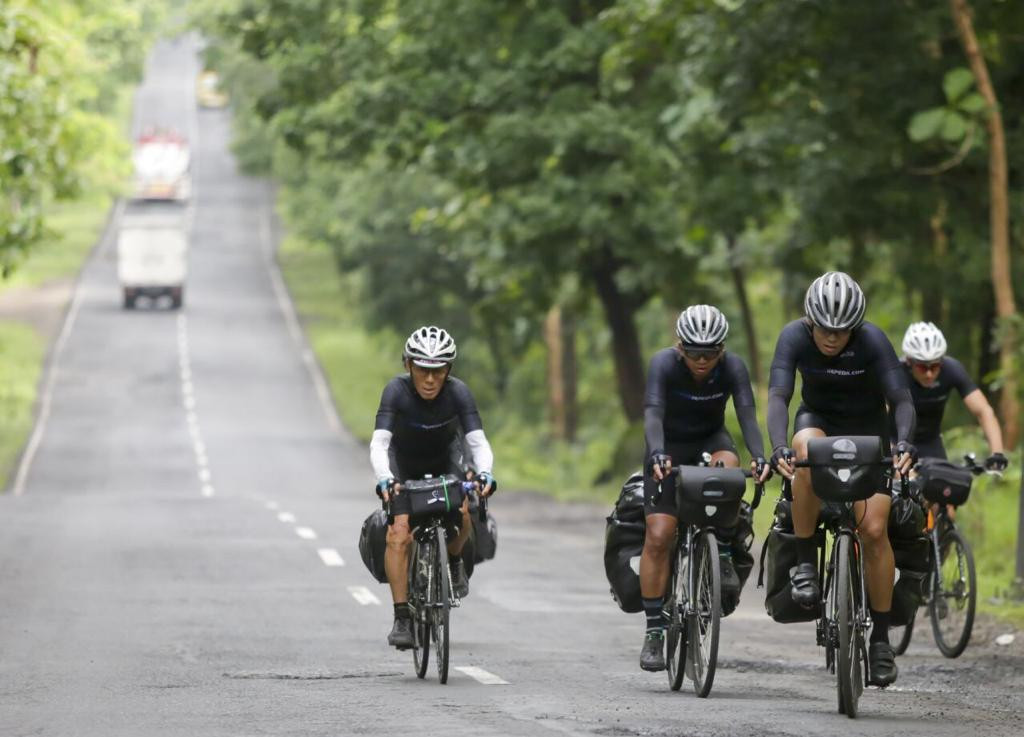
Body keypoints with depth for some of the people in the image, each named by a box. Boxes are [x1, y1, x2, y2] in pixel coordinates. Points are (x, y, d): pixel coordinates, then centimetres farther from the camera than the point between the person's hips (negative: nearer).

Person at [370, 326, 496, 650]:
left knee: (461, 511, -28)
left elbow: (478, 441, -33)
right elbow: (379, 443, -37)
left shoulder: (458, 393, -27)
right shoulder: (397, 391, -29)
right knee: (399, 534, -19)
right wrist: (384, 478, -56)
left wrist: (484, 473, -54)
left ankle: (454, 560, 4)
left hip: (444, 460, 1)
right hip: (403, 464, -1)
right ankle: (401, 619, -13)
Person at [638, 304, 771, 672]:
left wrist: (759, 456, -49)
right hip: (670, 447, -1)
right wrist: (657, 454, -55)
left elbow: (747, 414, -30)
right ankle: (654, 630, -5)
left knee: (726, 465, -36)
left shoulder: (732, 367, -21)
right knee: (658, 536, -13)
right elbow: (653, 413, -36)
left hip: (710, 441, 1)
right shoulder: (664, 363, -25)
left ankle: (723, 557, -17)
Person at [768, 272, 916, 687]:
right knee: (808, 453, -38)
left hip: (868, 428, 0)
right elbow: (778, 396, -30)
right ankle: (805, 563, -24)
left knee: (874, 529, -15)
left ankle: (881, 638, -2)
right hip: (819, 420, 0)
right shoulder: (795, 337, -21)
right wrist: (779, 446, -48)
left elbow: (901, 399, -28)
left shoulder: (872, 340, -24)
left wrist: (904, 442, -48)